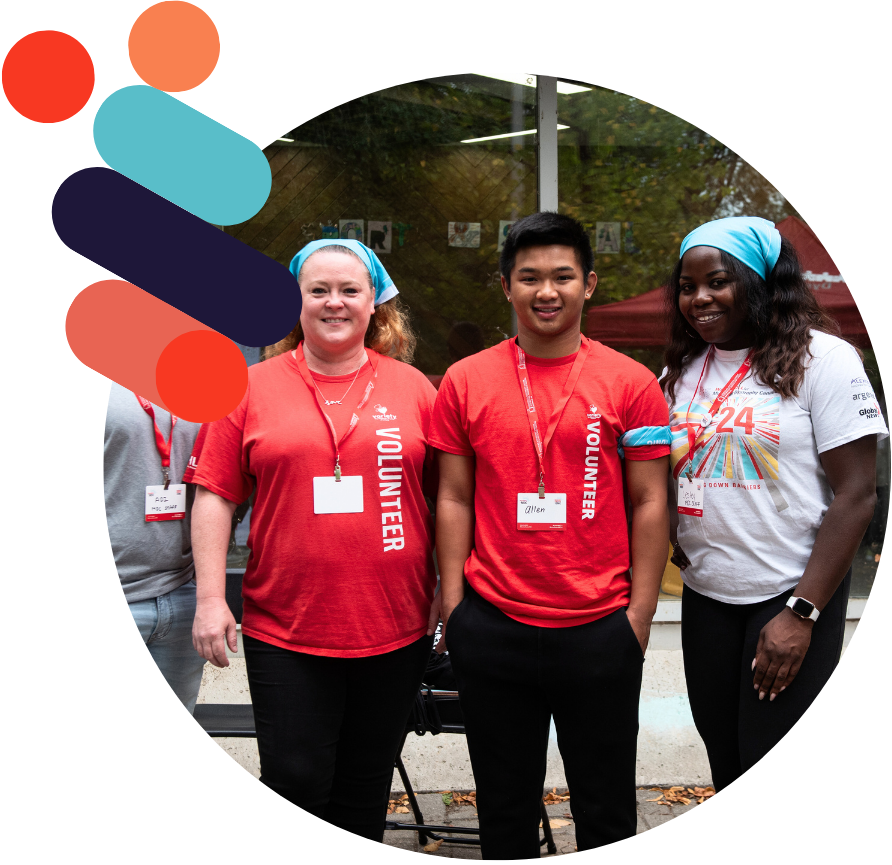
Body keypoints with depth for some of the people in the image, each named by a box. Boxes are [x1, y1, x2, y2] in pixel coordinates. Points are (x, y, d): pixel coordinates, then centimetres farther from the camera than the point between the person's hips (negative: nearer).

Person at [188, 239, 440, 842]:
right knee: (295, 781, 2)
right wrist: (211, 598, -5)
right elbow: (215, 497, 1)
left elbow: (447, 495, 8)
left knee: (365, 789, 14)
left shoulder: (413, 388, 5)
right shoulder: (251, 388, 2)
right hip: (285, 631, -1)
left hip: (396, 628, 2)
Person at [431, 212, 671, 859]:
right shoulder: (465, 382, 2)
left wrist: (640, 613, -3)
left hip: (600, 630, -1)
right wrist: (452, 605, 1)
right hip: (492, 628, 1)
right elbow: (454, 498, 5)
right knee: (504, 806, 17)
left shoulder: (631, 383, -2)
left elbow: (649, 503, 0)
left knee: (606, 808, 13)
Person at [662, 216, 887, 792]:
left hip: (791, 595, -5)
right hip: (704, 596, 5)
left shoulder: (821, 358, -9)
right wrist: (666, 539, -3)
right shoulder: (682, 370, 8)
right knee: (726, 764, 13)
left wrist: (801, 613, -17)